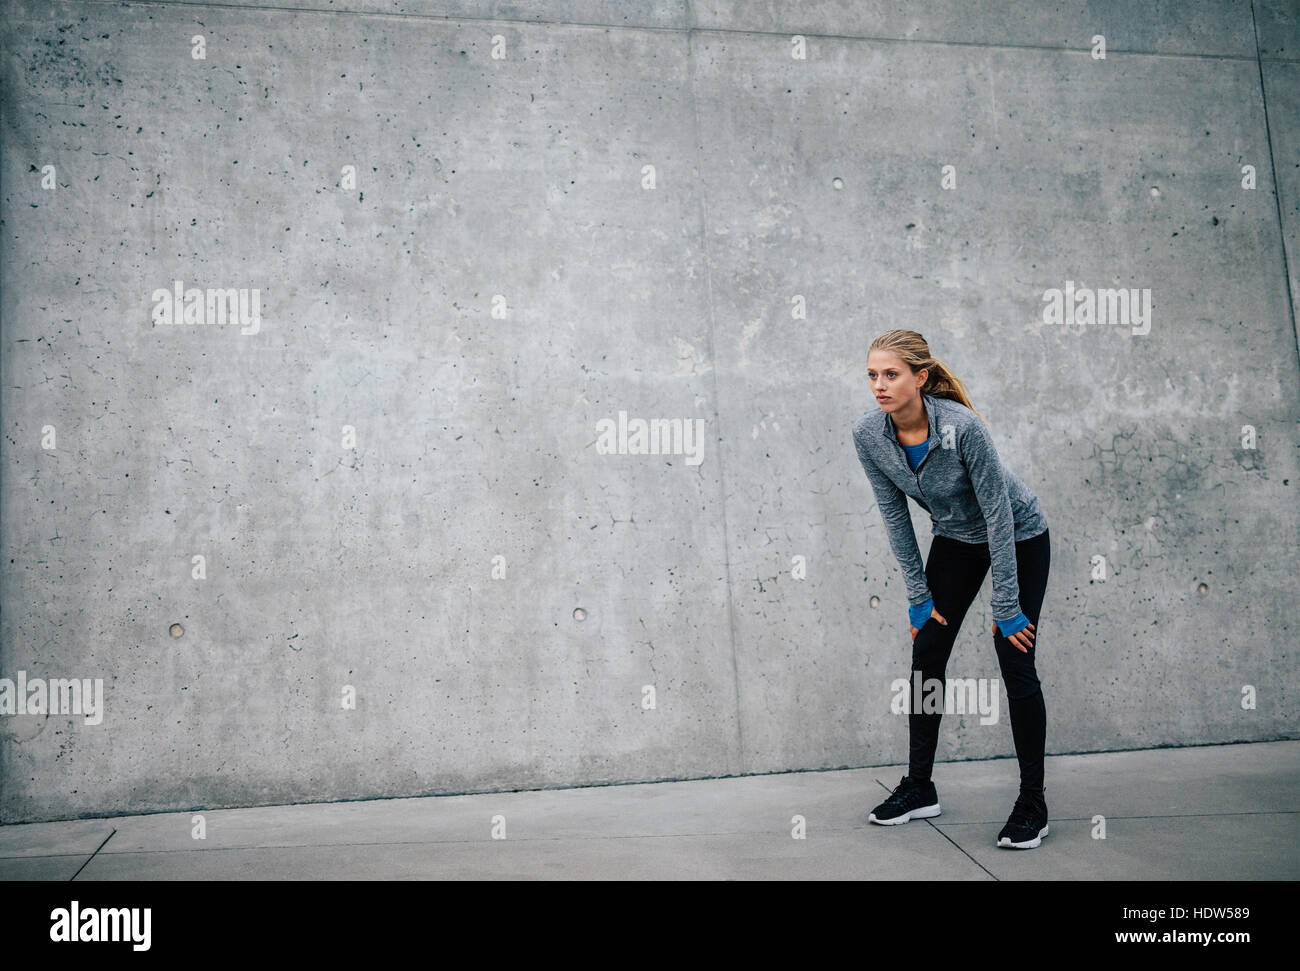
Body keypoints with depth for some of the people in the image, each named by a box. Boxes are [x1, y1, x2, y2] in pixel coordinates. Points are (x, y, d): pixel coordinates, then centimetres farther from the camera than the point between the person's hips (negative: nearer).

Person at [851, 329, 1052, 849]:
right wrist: (918, 595, -6)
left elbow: (998, 514, -27)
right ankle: (919, 786, 16)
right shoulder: (867, 434, -19)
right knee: (926, 656, 2)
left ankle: (1033, 802, 7)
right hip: (955, 539, 5)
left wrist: (1006, 607, -23)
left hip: (1018, 538, -5)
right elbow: (895, 516, -8)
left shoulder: (963, 426, -34)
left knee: (1016, 665, -7)